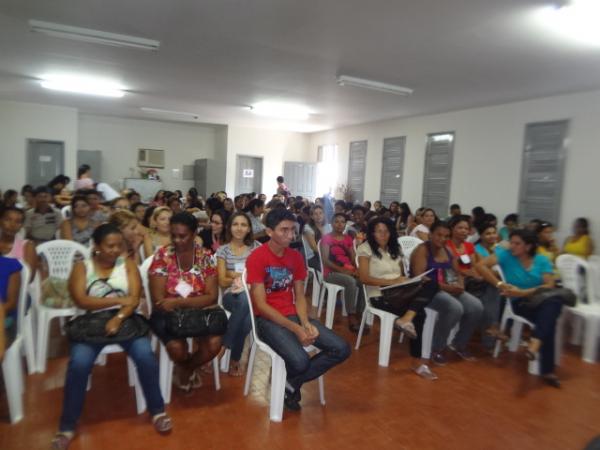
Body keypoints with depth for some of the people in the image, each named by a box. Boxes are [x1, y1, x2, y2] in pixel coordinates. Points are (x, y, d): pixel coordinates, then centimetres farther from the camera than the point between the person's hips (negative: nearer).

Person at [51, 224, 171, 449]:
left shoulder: (128, 265, 9)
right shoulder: (81, 267, 6)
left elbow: (135, 298, -2)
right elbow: (81, 300, -8)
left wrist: (119, 317, -20)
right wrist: (119, 300, -12)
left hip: (125, 320, 1)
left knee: (145, 355, -25)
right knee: (79, 363, -27)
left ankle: (157, 411, -6)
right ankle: (67, 426, -7)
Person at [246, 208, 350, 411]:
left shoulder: (296, 257, 7)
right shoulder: (256, 258, -13)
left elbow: (299, 297, 8)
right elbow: (261, 305, -16)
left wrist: (306, 323, -12)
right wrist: (295, 328, -21)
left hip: (293, 315, 7)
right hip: (267, 319, -6)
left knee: (341, 349, -7)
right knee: (300, 361, -31)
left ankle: (292, 382, 7)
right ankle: (286, 380, 8)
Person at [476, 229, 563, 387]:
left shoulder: (542, 260, 3)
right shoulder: (506, 254, -3)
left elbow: (549, 285, -7)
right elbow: (481, 265, -15)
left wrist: (522, 292, -19)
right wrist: (500, 284, -21)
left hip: (542, 300, 3)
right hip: (521, 303, -2)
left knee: (554, 301, -33)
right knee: (548, 320, -30)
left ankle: (535, 343, -43)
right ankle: (547, 370, -27)